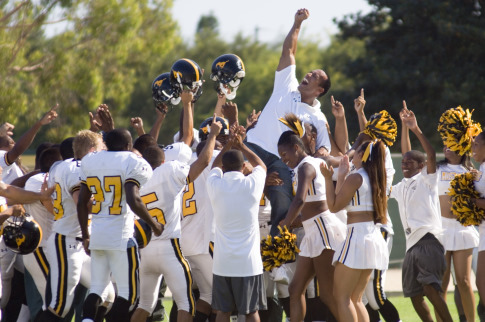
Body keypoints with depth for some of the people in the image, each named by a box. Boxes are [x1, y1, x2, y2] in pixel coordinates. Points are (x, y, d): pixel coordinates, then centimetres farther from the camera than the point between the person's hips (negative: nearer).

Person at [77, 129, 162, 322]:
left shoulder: (89, 162, 11)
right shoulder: (131, 163, -8)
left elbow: (82, 202, 13)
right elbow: (133, 200, -20)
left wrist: (85, 235, 22)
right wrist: (154, 225, -8)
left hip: (97, 234, 6)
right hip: (121, 236, -6)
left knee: (97, 288, 12)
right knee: (128, 292, 1)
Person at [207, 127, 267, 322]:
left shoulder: (215, 185, -2)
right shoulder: (251, 185, -6)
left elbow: (215, 166, 23)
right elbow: (261, 165, 17)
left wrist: (228, 145, 21)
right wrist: (241, 146, 24)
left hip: (222, 262, 2)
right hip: (249, 262, -2)